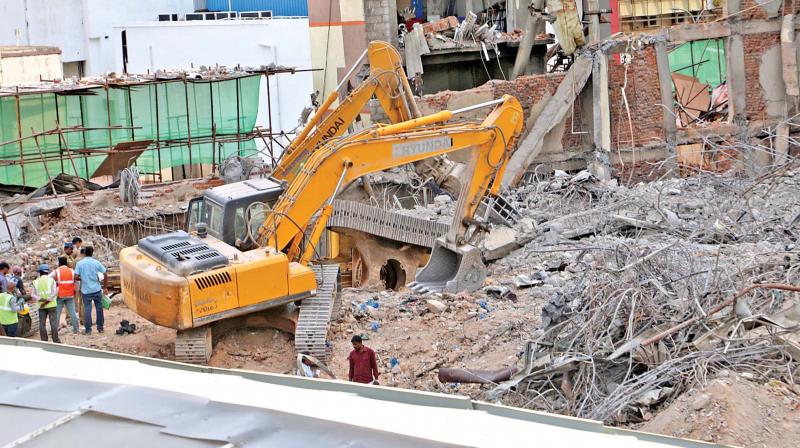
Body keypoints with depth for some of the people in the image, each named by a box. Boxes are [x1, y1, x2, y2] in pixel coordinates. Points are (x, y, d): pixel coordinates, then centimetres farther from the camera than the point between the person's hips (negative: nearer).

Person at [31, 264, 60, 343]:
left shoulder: (36, 281, 5)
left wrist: (41, 299, -10)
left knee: (42, 324, 6)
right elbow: (55, 292, -12)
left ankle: (44, 341, 5)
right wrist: (47, 300, -13)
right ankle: (56, 341, -4)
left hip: (41, 306, 2)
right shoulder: (51, 280, -2)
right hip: (51, 305, -2)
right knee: (53, 322, -1)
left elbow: (32, 294, -2)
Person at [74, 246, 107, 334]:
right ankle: (100, 328, 16)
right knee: (99, 308, 10)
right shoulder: (96, 263, -2)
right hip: (97, 290, 1)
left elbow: (76, 277, -11)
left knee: (87, 309, 4)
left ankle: (88, 329, 5)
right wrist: (105, 287, 8)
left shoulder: (79, 263, -5)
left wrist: (81, 279, 11)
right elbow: (105, 276, -2)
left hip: (86, 290, -1)